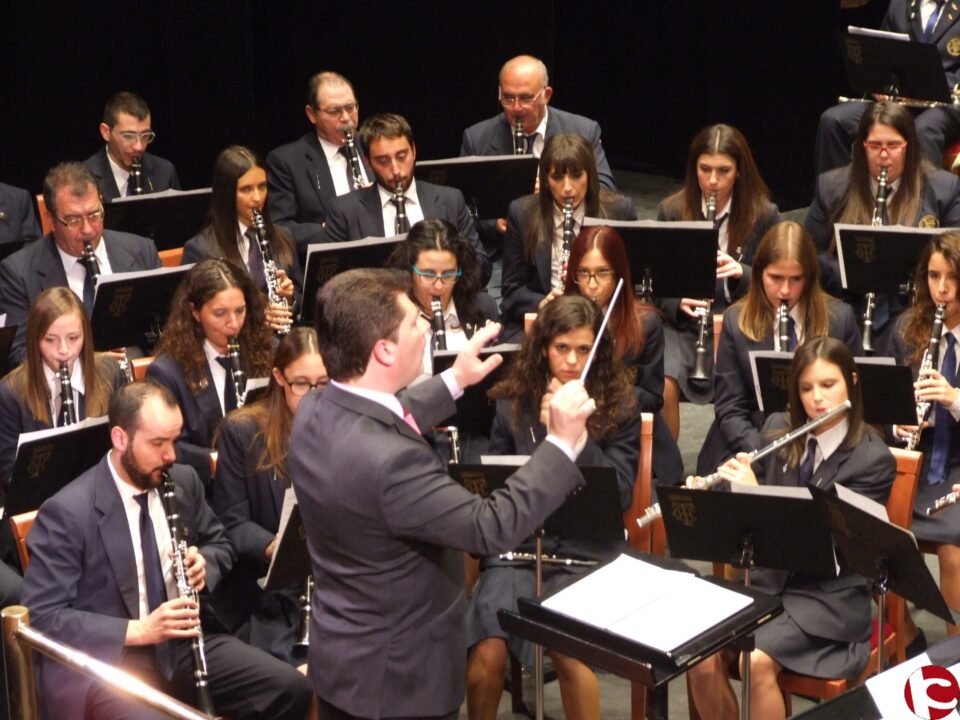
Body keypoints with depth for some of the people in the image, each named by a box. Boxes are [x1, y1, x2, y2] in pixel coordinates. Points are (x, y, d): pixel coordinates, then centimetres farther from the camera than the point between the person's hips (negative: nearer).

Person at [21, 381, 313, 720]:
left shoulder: (183, 481, 4)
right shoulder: (66, 513, -15)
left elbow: (219, 544, 22)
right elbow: (41, 616, -16)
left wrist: (204, 564, -4)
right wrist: (137, 630, -24)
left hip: (181, 642, 6)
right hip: (104, 661, -6)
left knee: (291, 689, -11)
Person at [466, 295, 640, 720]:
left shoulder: (620, 405, 3)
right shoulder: (513, 402, 9)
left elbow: (620, 493, -5)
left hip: (585, 547, -2)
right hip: (517, 542, 2)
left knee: (569, 652, -29)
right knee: (486, 654, -23)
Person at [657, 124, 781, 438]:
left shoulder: (764, 215, 1)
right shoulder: (671, 211, 4)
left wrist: (741, 273, -18)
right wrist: (677, 301, -16)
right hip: (683, 324, 1)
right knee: (663, 385, -27)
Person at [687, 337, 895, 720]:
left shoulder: (874, 459, -10)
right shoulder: (778, 430, 5)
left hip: (828, 596, -5)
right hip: (766, 578, 5)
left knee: (756, 662, -30)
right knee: (700, 656, -21)